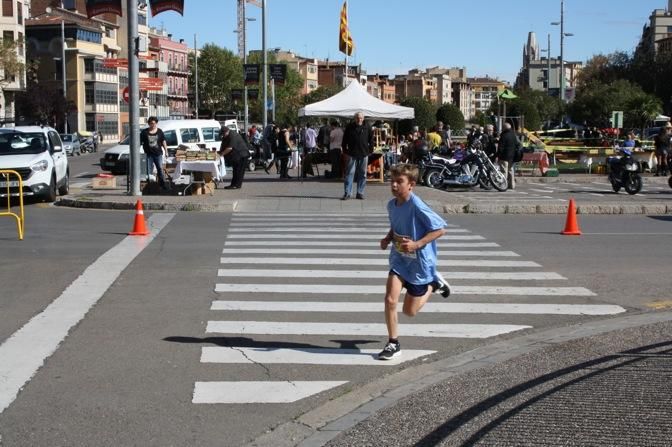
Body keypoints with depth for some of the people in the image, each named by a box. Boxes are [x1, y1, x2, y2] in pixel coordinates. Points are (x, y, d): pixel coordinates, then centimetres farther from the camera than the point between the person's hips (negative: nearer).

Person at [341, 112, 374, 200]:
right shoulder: (349, 127, 2)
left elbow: (371, 139, 12)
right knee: (349, 173, -5)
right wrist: (345, 150, 4)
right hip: (352, 154, -1)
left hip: (364, 154, 1)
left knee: (362, 174, 5)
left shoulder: (367, 127, 4)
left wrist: (370, 149, 5)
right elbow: (345, 140, 8)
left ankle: (360, 193, 12)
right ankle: (347, 193, -4)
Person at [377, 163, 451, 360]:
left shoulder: (417, 207, -24)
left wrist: (417, 244, -27)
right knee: (390, 299, -13)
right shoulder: (392, 205, -2)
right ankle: (393, 344, 4)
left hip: (420, 262, -5)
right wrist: (388, 238, -1)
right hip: (399, 259, 5)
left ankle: (434, 284, 33)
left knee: (409, 311, 8)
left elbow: (440, 229, -20)